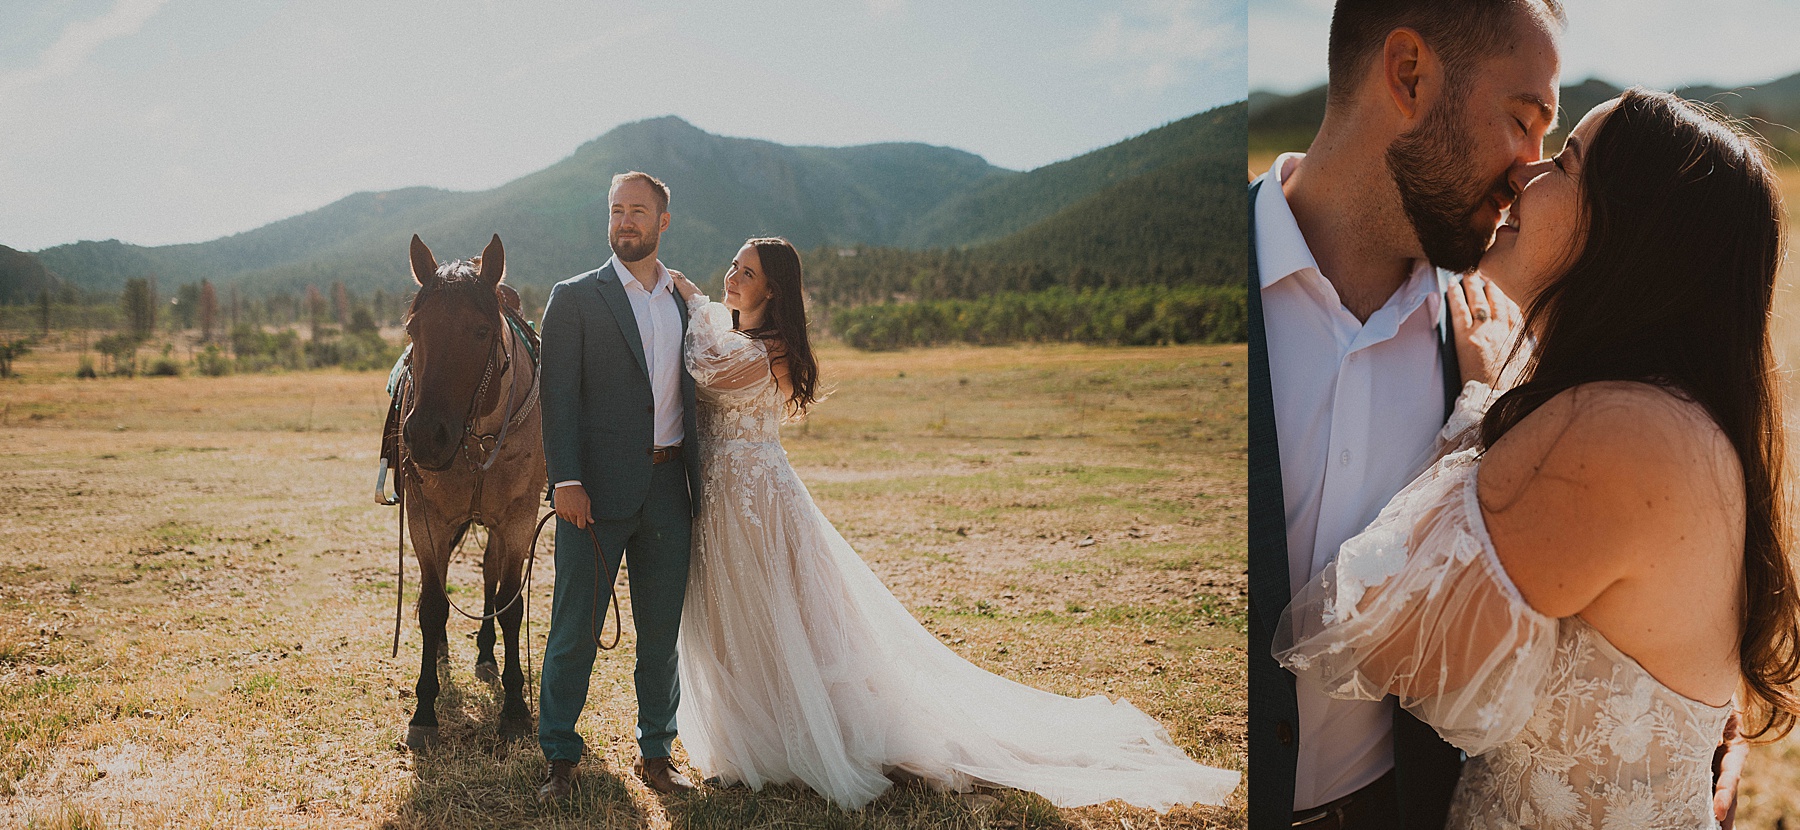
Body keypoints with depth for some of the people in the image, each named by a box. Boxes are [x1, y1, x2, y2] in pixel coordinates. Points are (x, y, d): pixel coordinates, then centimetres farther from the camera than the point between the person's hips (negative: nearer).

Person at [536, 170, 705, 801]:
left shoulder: (685, 303, 14)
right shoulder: (575, 298, 1)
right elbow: (559, 397, -6)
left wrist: (698, 483, 11)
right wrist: (566, 481, -17)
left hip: (669, 489, 4)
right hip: (598, 488, -4)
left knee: (662, 631, 11)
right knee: (575, 630, 3)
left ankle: (656, 754, 25)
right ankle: (560, 758, 18)